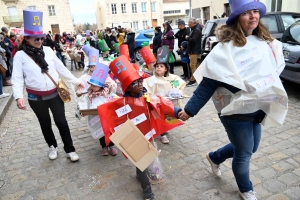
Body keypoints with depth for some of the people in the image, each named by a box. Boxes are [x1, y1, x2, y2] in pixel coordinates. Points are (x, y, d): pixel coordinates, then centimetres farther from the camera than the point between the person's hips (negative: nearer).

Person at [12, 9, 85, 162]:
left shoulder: (48, 50, 1)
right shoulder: (20, 55, -6)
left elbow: (61, 69, 7)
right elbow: (17, 78, -8)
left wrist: (76, 81, 9)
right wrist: (18, 96, -23)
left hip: (55, 94, 1)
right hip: (36, 98, -1)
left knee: (61, 122, 6)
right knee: (45, 124, 16)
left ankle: (70, 149, 20)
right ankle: (52, 146, 39)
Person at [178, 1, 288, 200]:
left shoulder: (266, 41, 3)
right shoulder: (227, 47, -19)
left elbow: (274, 69, 18)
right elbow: (209, 82, -20)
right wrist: (190, 109, -21)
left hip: (257, 107, 7)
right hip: (236, 109, -7)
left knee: (250, 148, 22)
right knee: (244, 152, 11)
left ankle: (214, 157, 48)